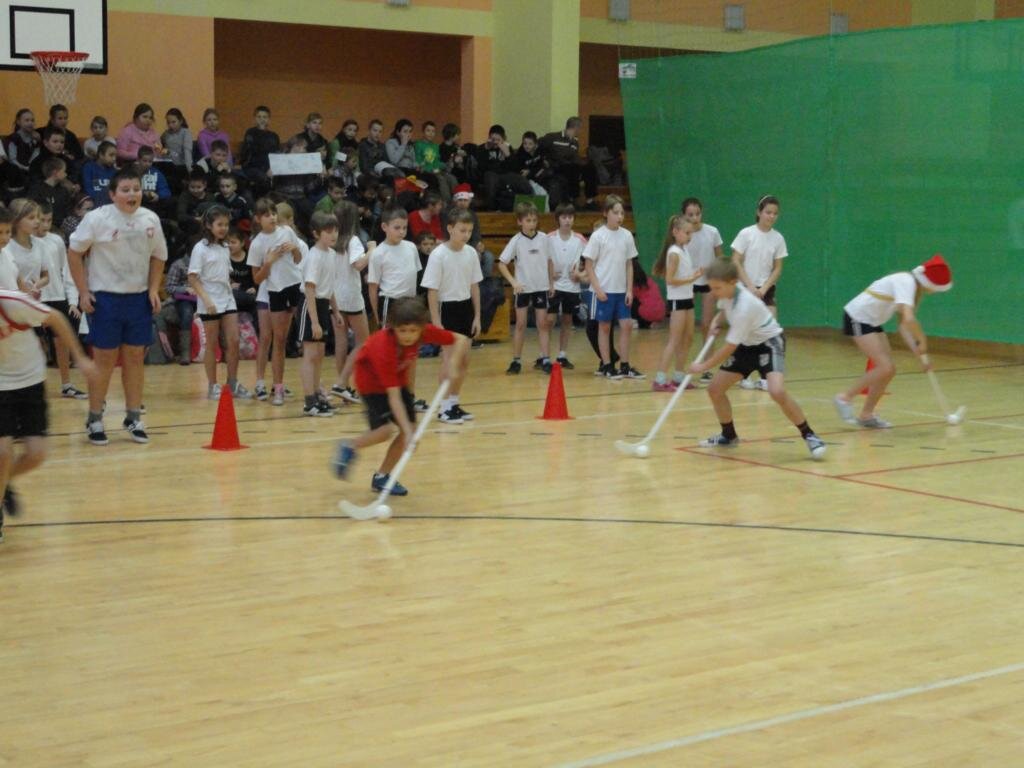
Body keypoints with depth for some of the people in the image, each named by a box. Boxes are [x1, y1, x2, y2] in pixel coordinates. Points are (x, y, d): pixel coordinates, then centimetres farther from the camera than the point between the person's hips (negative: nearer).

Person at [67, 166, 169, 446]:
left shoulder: (150, 220, 2)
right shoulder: (97, 218, -11)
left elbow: (157, 256, 14)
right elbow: (74, 252, -5)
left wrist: (154, 289, 3)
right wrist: (83, 292, -8)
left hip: (139, 298, 4)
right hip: (105, 298, -4)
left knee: (135, 358, 8)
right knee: (104, 359, 0)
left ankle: (134, 417, 18)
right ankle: (94, 419, 11)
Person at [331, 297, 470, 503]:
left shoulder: (426, 332, -26)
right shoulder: (383, 347, -39)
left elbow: (461, 340, -13)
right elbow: (393, 396, -40)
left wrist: (453, 366, -30)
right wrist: (407, 432, -45)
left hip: (398, 377, 6)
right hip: (372, 380, -6)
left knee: (410, 427, -4)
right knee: (385, 429, -23)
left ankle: (382, 477, 12)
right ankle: (349, 447, 6)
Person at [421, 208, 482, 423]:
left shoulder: (471, 253, 2)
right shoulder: (438, 255, -14)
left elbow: (474, 286, 9)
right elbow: (432, 291, -13)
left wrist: (477, 316, 8)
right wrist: (436, 322, -16)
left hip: (466, 307, 6)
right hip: (447, 308, -6)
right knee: (449, 358, -7)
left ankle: (454, 403, 22)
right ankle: (445, 407, 0)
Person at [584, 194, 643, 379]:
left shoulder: (627, 235, 5)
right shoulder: (598, 236, -7)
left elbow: (629, 265, 9)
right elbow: (589, 265, -6)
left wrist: (629, 290, 3)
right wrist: (597, 288, -13)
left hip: (621, 290, 4)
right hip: (603, 290, -4)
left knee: (626, 325, 2)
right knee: (604, 326, 3)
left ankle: (624, 366, 10)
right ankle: (606, 366, 10)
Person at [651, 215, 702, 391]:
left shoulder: (685, 249, 11)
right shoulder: (674, 253, -15)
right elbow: (669, 280, -20)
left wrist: (695, 274, 2)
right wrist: (692, 278, -22)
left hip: (687, 299, 9)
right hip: (677, 300, -9)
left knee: (688, 339, 12)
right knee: (674, 341, -9)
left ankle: (679, 377, 19)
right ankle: (660, 380, -8)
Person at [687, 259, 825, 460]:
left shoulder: (744, 307, -35)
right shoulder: (727, 290, -12)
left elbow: (729, 348, -27)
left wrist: (703, 366, -17)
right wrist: (717, 320, -2)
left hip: (769, 342, -8)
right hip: (746, 344, 8)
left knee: (777, 392, -31)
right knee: (715, 389, 2)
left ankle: (809, 436, -14)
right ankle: (729, 436, 24)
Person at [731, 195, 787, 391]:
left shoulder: (778, 238, 3)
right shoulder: (746, 233, -6)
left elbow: (777, 268, 5)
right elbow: (736, 262, -8)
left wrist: (764, 288, -8)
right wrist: (750, 286, -14)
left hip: (766, 290, 3)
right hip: (745, 288, -3)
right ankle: (744, 376, 8)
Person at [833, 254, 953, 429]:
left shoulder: (916, 289, 5)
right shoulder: (906, 282, -23)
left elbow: (903, 325, 5)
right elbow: (909, 319, -37)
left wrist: (919, 352, -4)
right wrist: (922, 341, -23)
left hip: (872, 321, 9)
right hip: (857, 318, -9)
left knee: (889, 370, 5)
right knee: (885, 368, -16)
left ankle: (866, 415, 14)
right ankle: (845, 398, -5)